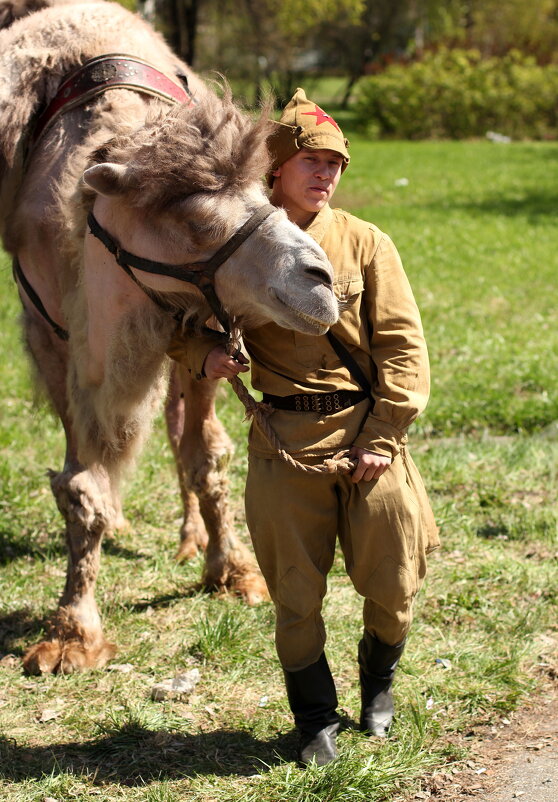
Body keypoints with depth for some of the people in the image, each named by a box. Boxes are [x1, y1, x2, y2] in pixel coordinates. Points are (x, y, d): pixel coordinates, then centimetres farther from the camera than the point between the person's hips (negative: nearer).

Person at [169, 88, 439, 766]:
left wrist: (385, 438, -8)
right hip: (283, 440, 0)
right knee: (295, 591, 5)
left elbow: (403, 346, -1)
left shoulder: (366, 244, 1)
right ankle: (315, 718, 24)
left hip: (367, 435, 0)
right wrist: (203, 354, -7)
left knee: (393, 581, 6)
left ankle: (378, 679, 37)